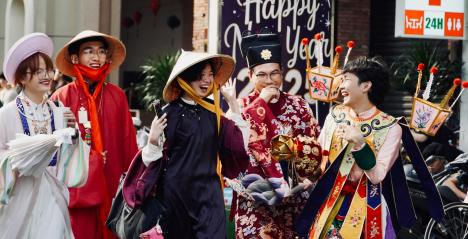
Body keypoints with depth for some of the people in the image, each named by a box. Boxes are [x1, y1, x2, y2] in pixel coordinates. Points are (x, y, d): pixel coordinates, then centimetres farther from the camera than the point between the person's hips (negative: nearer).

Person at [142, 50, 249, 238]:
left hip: (209, 193, 3)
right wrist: (153, 140, -24)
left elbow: (238, 143, 5)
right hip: (177, 191, -3)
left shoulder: (212, 111, 6)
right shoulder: (169, 113, -6)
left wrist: (233, 102, 7)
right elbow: (157, 159, -3)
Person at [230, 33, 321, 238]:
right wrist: (261, 102, -11)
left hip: (293, 198, 1)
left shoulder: (298, 105, 8)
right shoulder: (242, 106, 6)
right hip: (254, 197, -1)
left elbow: (314, 148, 5)